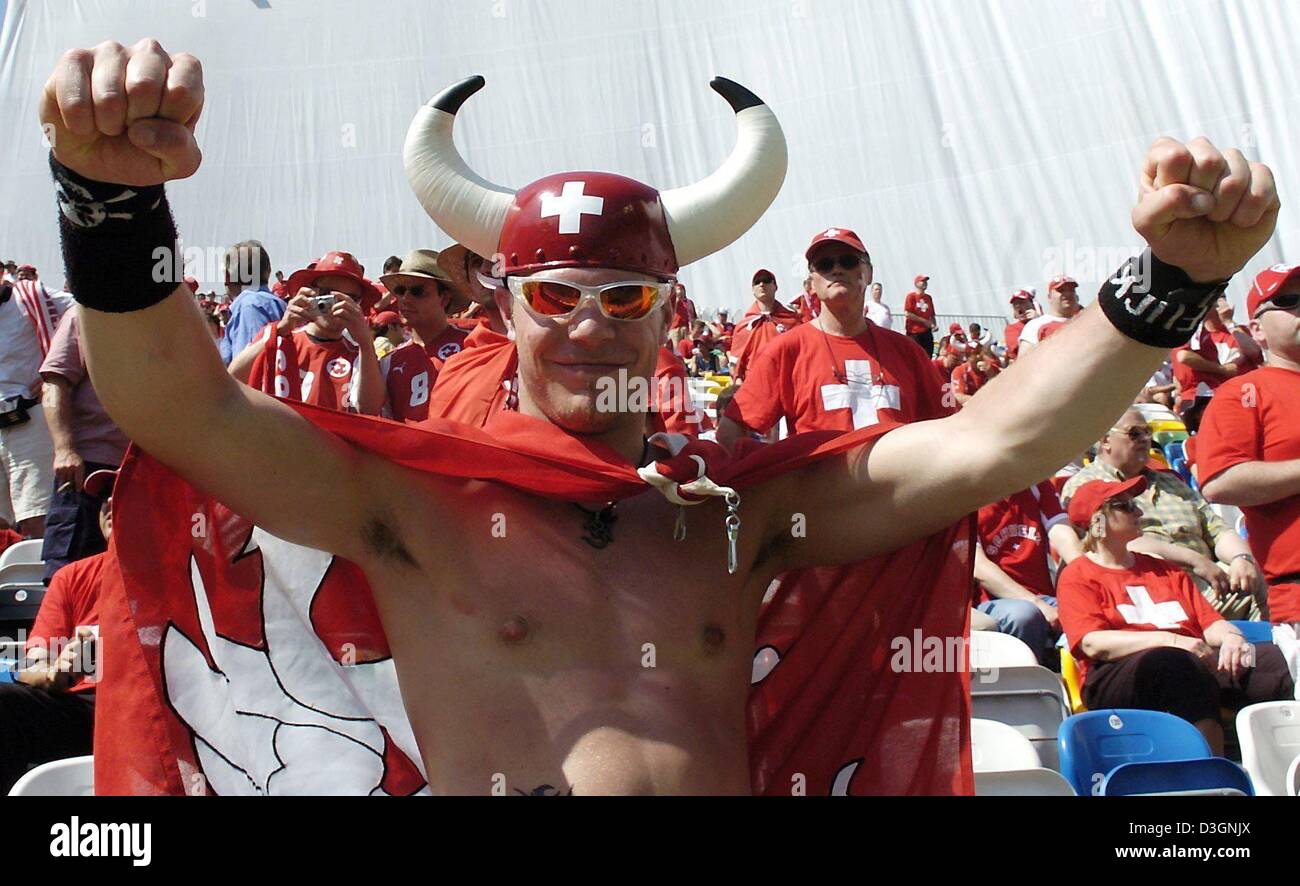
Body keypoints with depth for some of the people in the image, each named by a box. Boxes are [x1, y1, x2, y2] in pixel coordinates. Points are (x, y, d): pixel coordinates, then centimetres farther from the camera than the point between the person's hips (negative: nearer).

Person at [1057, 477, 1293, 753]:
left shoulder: (1162, 569, 30)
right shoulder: (1077, 576, 9)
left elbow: (1209, 620, 21)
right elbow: (1093, 643, -7)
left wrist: (1230, 637, -4)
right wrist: (1170, 640, -17)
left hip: (1196, 663, 6)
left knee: (1274, 657, -20)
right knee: (1167, 661, -39)